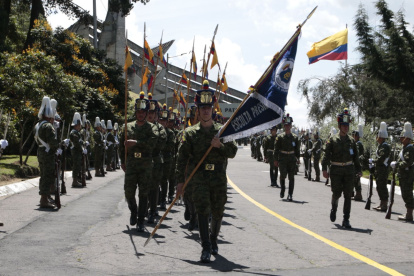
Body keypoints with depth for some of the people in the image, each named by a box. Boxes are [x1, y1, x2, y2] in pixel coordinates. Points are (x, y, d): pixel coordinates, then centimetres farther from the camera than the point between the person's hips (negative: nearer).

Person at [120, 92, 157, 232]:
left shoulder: (151, 127, 3)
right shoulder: (128, 127, 9)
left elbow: (152, 142, -15)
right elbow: (122, 144, 13)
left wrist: (135, 143, -19)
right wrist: (123, 161, 9)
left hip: (146, 166, -1)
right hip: (131, 165, 2)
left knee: (143, 194, -1)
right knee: (129, 192, -1)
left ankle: (140, 222, 6)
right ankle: (133, 211, 29)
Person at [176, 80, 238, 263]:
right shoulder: (190, 132, 5)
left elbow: (232, 152, 6)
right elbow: (182, 158, 2)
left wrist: (220, 146, -14)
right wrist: (180, 180, -5)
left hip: (219, 178, 2)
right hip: (199, 178, -2)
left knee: (217, 213, 9)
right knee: (202, 210, -15)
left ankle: (213, 241, 33)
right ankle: (206, 248, -15)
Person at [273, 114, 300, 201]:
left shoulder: (295, 137, 7)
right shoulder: (280, 137, 0)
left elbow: (297, 149, 13)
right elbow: (276, 149, 1)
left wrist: (298, 158, 3)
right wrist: (275, 160, -2)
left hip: (292, 159, 2)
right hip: (282, 160, -2)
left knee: (291, 177, -1)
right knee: (283, 175, -8)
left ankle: (290, 195, 4)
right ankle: (282, 189, 21)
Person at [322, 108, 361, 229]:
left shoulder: (351, 140, 9)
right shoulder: (332, 140, 0)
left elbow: (356, 156, 14)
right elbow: (326, 155, -4)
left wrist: (358, 170, 9)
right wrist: (324, 169, -13)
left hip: (349, 170, 2)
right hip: (336, 170, -2)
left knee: (348, 195, -1)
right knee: (336, 193, -1)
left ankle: (346, 220, 3)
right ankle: (334, 208, 33)